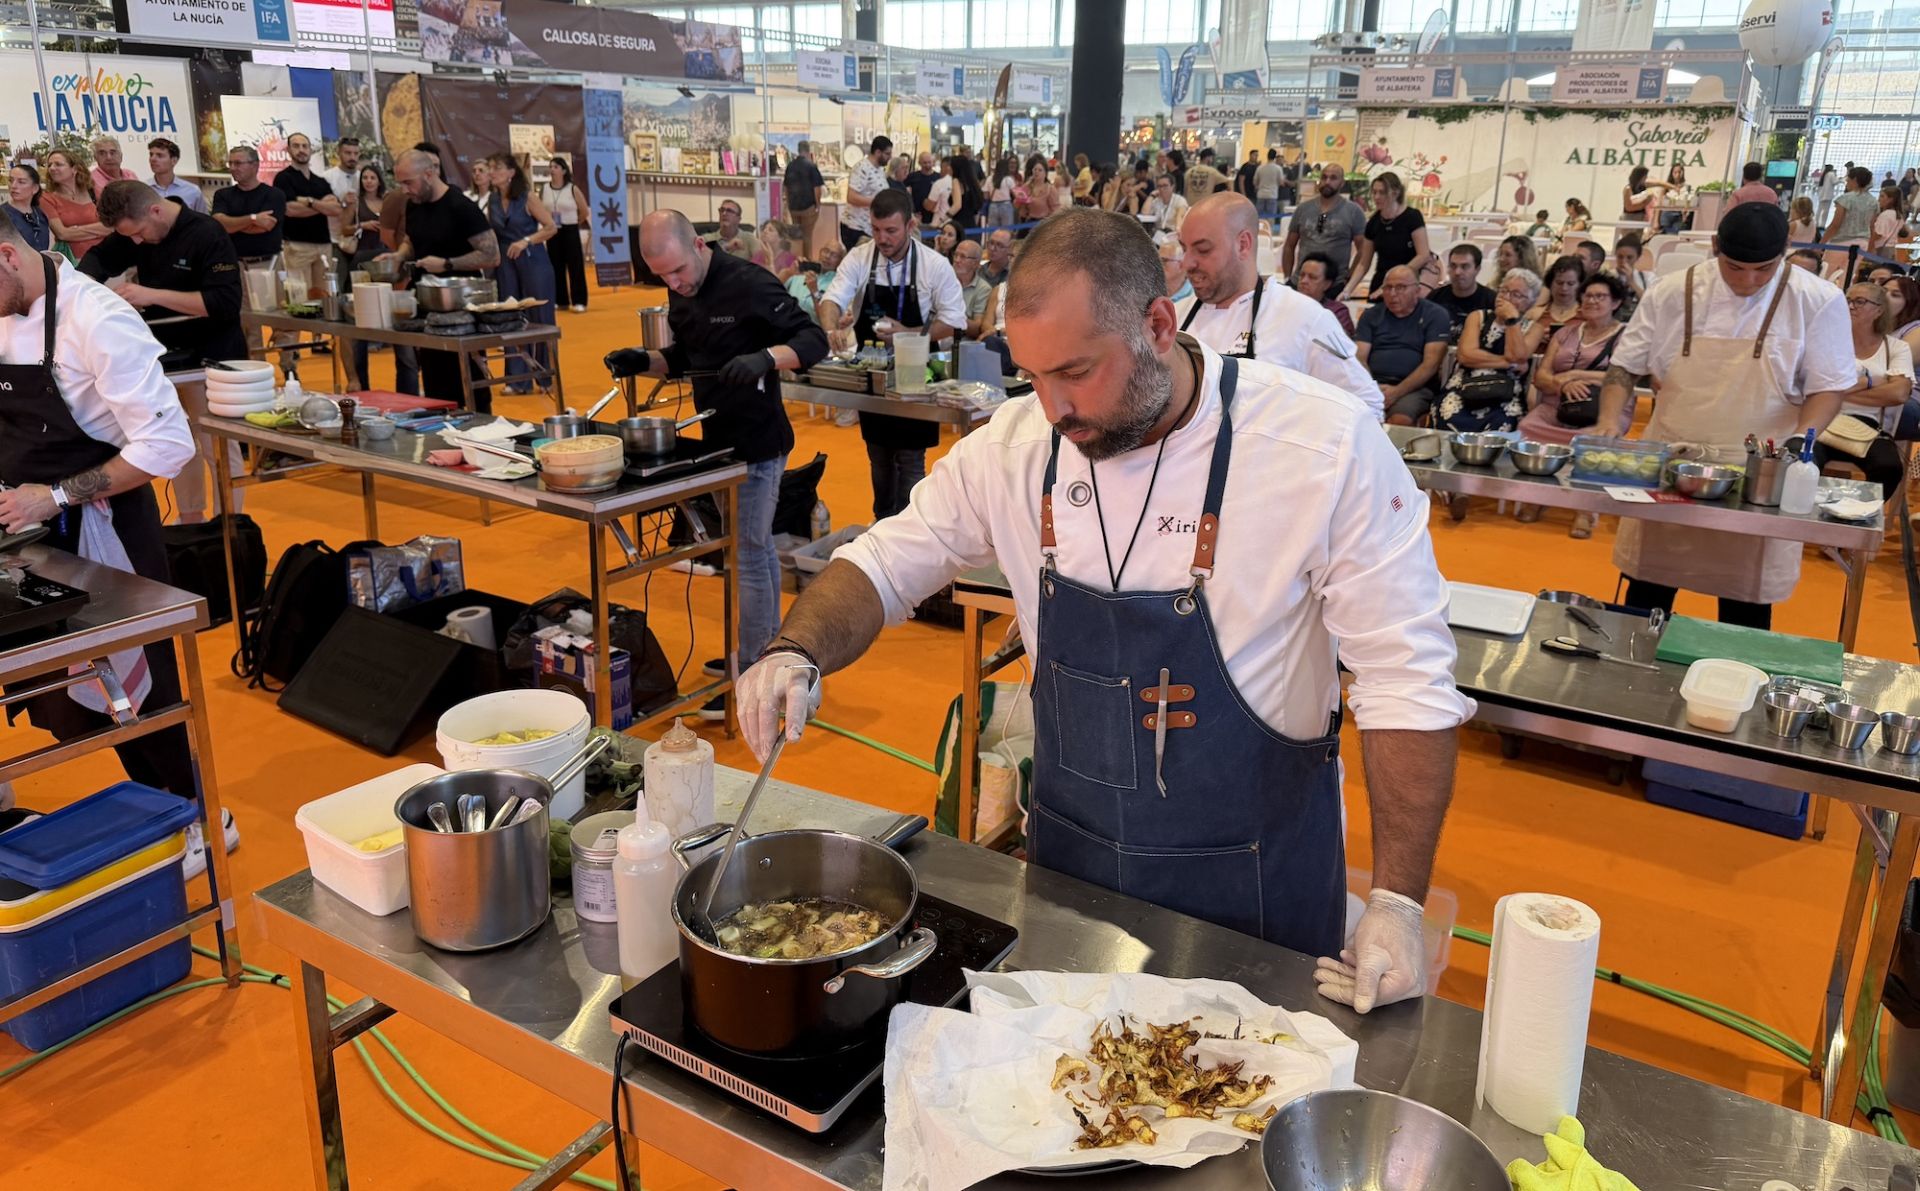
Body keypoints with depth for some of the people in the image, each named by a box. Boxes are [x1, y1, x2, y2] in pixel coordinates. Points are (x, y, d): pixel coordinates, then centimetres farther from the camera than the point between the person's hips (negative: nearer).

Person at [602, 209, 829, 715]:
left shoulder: (750, 285, -19)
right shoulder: (682, 294, 6)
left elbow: (814, 341, -22)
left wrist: (766, 358, -39)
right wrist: (643, 361, -2)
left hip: (757, 443, -8)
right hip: (720, 437, 8)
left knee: (747, 552, -4)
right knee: (756, 545, 17)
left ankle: (751, 673, 4)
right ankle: (768, 646, 30)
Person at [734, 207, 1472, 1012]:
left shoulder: (1327, 446, -21)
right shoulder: (1017, 446, -10)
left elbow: (1406, 680, -17)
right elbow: (884, 565, 0)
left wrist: (1398, 903, -18)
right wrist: (799, 653, -20)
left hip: (1252, 880, -3)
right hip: (1069, 857, 4)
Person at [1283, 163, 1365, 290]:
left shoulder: (1353, 211, 0)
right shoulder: (1303, 209, 8)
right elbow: (1289, 246, 13)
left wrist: (1349, 279, -6)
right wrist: (1287, 279, 6)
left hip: (1335, 286, -3)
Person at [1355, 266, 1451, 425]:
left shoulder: (1435, 315, 7)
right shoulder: (1371, 315, 17)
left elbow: (1431, 364, -3)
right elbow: (1359, 358, 9)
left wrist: (1396, 392, -16)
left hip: (1413, 387, -3)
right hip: (1372, 384, 3)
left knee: (1400, 420, -35)